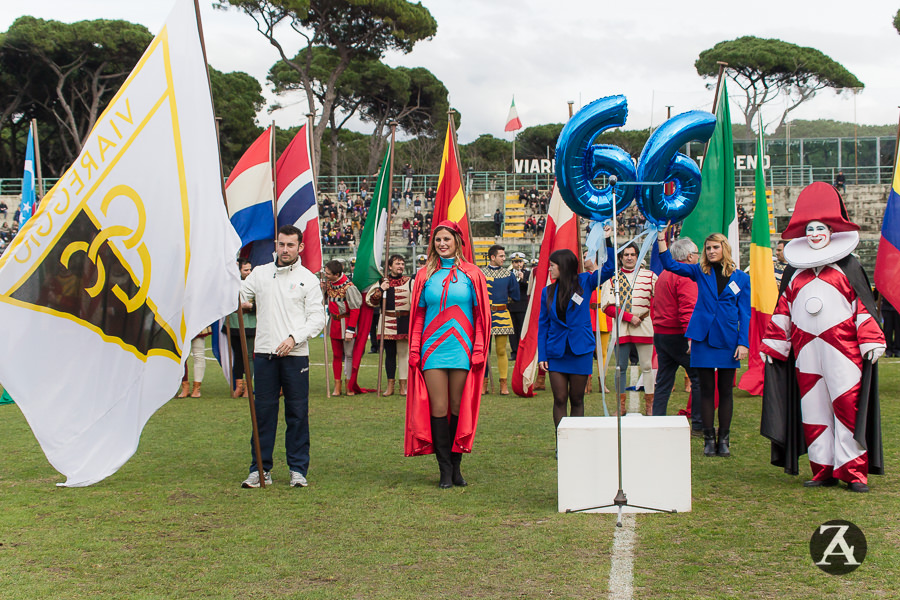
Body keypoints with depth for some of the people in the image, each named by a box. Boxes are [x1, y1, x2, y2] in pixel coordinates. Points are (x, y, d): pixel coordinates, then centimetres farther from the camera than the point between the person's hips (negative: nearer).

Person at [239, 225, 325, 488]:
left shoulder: (308, 278, 5)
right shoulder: (260, 273, 12)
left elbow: (318, 318, 0)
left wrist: (293, 337, -13)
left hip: (295, 355, -2)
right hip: (264, 353, 2)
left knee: (297, 413, 1)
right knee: (263, 412, 4)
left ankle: (298, 469, 10)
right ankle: (260, 469, 12)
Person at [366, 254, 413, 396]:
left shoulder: (410, 282, 7)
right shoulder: (382, 282, 10)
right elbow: (370, 301, 7)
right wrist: (380, 290, -8)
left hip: (404, 323, -1)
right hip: (387, 323, 1)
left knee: (404, 353, 0)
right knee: (389, 353, 6)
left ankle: (403, 385, 8)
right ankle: (390, 385, 13)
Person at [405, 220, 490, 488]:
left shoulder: (471, 275, 5)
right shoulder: (425, 276, 9)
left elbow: (481, 315, 5)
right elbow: (418, 316, 10)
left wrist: (479, 349, -2)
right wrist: (414, 351, 4)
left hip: (461, 350, -1)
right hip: (433, 349, 1)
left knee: (459, 408, 2)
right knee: (438, 409, -3)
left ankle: (456, 466, 13)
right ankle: (445, 470, 2)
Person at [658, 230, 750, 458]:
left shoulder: (741, 278, 5)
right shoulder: (700, 272, 6)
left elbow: (745, 313, 4)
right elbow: (670, 264, 0)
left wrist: (743, 343, -3)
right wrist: (661, 237, -11)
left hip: (727, 340, 0)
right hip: (703, 338, 0)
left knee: (725, 390, 5)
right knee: (707, 390, 3)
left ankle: (723, 439, 12)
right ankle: (709, 439, 10)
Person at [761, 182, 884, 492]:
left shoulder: (847, 266, 6)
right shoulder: (794, 271, 15)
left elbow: (863, 305, 3)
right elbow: (783, 310, 18)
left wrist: (870, 341, -5)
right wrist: (771, 344, 14)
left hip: (843, 348, -4)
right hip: (805, 349, 4)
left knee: (848, 405, -8)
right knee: (814, 409, 4)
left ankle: (855, 471, -2)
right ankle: (824, 470, 11)